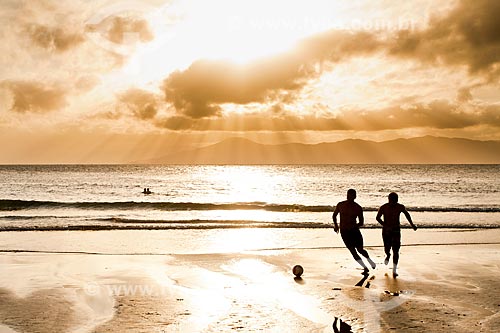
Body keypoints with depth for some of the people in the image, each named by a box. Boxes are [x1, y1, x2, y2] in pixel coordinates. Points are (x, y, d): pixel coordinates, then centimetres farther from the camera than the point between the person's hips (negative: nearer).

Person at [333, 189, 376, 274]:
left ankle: (369, 259, 35)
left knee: (360, 249, 2)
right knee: (353, 251, -5)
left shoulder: (358, 208, -5)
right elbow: (334, 215, 12)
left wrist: (355, 226, -14)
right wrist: (335, 225, 2)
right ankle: (365, 268, 8)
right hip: (344, 232, 0)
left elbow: (361, 222, 1)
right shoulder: (340, 205, -3)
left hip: (355, 230, 0)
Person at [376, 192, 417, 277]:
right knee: (387, 248, -5)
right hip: (386, 230, -1)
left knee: (396, 250, -5)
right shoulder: (383, 207, -12)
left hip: (396, 230, 1)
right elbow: (378, 218, -11)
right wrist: (385, 225, -25)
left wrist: (412, 224, 18)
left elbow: (407, 214, 14)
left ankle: (395, 270, 1)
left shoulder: (400, 207, -6)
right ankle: (388, 255, 35)